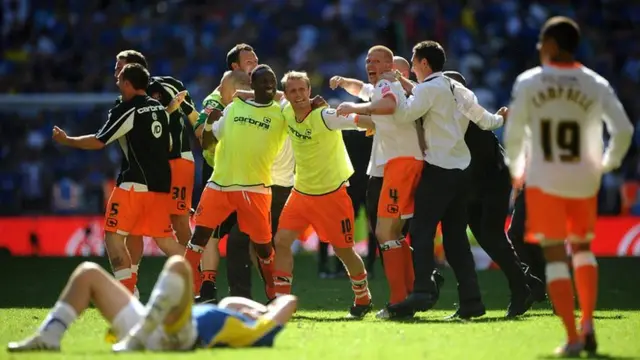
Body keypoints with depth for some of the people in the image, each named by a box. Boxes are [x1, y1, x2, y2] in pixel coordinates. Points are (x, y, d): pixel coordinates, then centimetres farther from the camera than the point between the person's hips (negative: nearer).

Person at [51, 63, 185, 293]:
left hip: (135, 183, -7)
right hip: (160, 183, 7)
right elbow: (168, 146, 23)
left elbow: (98, 142, -7)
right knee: (164, 238, 13)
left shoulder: (126, 110, -7)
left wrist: (66, 140, 5)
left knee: (113, 235, -2)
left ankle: (127, 294, -9)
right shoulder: (160, 109, 14)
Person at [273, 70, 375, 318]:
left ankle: (363, 300, 25)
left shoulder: (325, 117, -22)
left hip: (331, 193, -6)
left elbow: (364, 121, -25)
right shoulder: (287, 112, -4)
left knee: (344, 250, 4)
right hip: (301, 192, 6)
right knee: (282, 241, -6)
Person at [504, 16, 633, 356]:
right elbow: (623, 130, -4)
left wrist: (517, 170, 13)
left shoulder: (527, 83, -7)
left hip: (544, 181, -2)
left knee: (555, 257, 3)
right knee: (582, 248, 22)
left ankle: (572, 337, -4)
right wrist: (607, 163, 15)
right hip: (584, 181, 2)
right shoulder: (595, 85, -2)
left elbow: (513, 134, -6)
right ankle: (588, 323, 8)